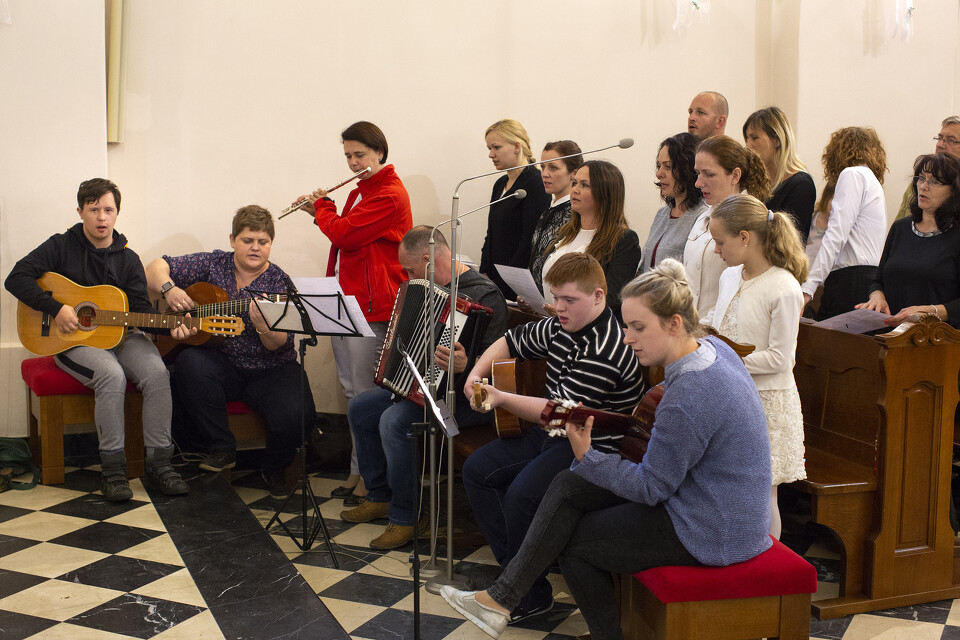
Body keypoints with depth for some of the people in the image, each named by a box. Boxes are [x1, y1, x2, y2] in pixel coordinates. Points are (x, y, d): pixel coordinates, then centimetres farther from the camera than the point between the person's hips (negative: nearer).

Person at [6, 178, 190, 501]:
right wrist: (55, 308, -18)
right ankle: (112, 468, -24)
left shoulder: (128, 259, 9)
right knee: (112, 375, -34)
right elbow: (16, 278, -8)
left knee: (156, 372, -26)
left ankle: (159, 463, -19)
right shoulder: (61, 247, 1)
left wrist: (170, 327, -18)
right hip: (73, 339, -3)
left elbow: (141, 310, 2)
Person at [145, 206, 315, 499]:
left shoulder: (281, 284, -5)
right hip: (222, 364, 2)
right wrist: (169, 289, -16)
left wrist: (264, 327, -35)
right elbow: (156, 268, 5)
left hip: (271, 371, -2)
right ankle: (221, 449, -14)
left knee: (296, 417, -29)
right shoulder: (213, 264, 3)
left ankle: (275, 468, 9)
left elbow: (281, 346, -13)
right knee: (189, 362, -31)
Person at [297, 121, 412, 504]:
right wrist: (320, 213, 15)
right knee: (352, 389, 12)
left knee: (366, 393, -5)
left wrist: (322, 206, -2)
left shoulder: (390, 195, -13)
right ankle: (359, 469, 20)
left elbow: (344, 234, -19)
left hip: (372, 306, -10)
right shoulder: (359, 192, 19)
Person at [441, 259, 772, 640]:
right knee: (568, 487, 2)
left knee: (573, 542, 2)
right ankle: (501, 597, 4)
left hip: (712, 533, -10)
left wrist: (587, 458, -17)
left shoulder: (689, 399, -30)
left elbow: (652, 487, -21)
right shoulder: (713, 347, -1)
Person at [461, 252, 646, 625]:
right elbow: (512, 342, 21)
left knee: (522, 494, -29)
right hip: (553, 434, 10)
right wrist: (476, 373, 5)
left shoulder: (605, 351, -24)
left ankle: (529, 595, -9)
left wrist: (502, 398, -34)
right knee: (478, 469, 4)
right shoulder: (559, 328, 5)